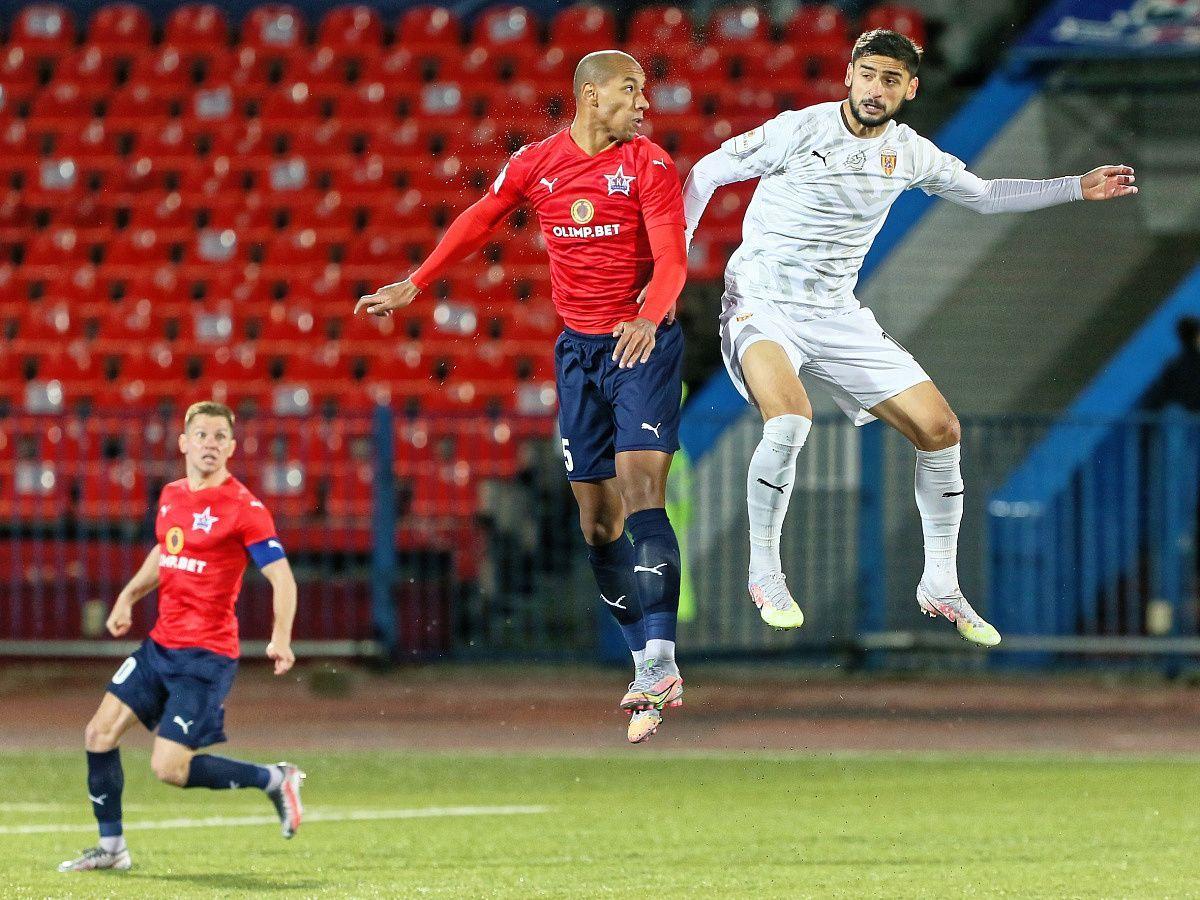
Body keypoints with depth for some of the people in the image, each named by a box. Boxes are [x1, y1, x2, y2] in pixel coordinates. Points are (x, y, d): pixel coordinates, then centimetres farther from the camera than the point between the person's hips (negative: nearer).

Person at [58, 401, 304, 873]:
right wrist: (129, 596, 14)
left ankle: (274, 780, 5)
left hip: (206, 656, -7)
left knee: (169, 767, -13)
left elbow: (282, 577, -16)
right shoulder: (171, 496, 8)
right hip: (160, 645, 7)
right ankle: (111, 847, 17)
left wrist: (281, 638, -31)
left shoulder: (243, 507, -13)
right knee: (100, 733, 4)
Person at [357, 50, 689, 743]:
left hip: (643, 343, -5)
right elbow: (478, 223, 19)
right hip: (578, 347, 5)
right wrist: (414, 286, 19)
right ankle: (650, 673, 10)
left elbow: (671, 259, -16)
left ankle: (659, 664, -25)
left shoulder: (650, 165, -7)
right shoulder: (536, 165, 4)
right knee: (597, 521, 3)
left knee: (640, 493, -20)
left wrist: (648, 321, -34)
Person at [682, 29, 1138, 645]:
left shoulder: (909, 152, 2)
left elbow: (982, 195, 20)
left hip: (837, 317, 6)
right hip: (761, 309, -6)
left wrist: (1077, 189, 13)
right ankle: (764, 575, -14)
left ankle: (939, 588, 15)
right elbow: (706, 173, -4)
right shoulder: (799, 131, -14)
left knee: (939, 430, -3)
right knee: (790, 419, -34)